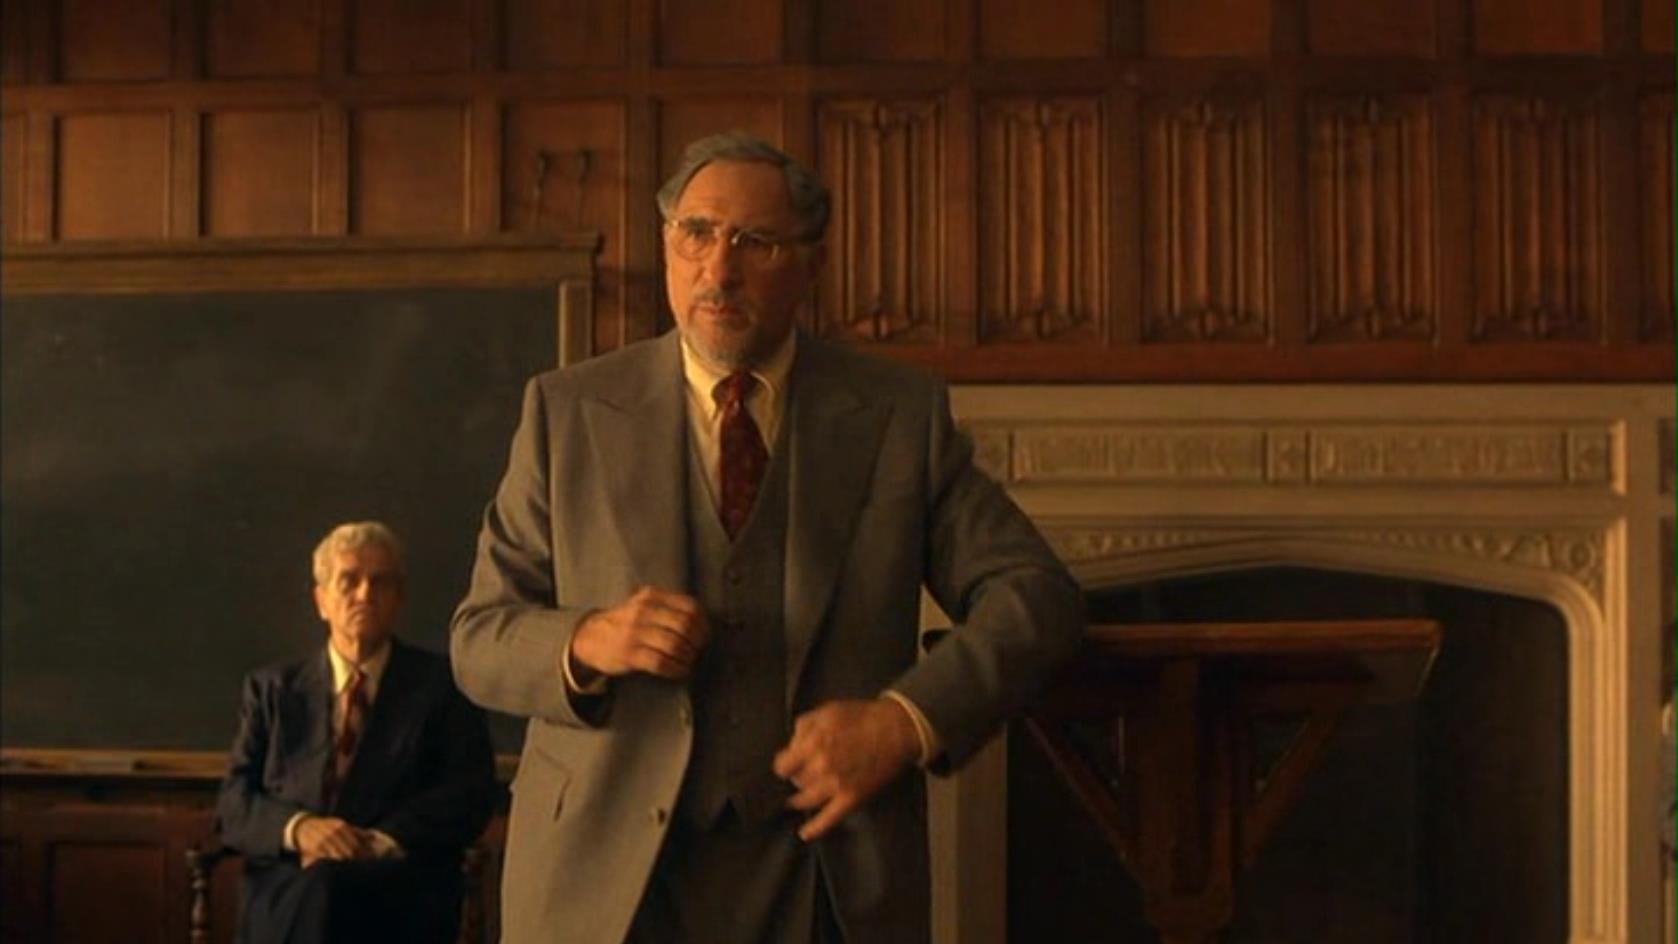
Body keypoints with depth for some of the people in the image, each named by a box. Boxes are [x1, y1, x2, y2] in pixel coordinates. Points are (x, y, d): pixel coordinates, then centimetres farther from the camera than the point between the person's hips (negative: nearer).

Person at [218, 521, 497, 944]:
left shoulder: (440, 685, 16)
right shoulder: (272, 689, 21)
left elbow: (470, 796, 4)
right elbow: (233, 804, 11)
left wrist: (382, 841, -14)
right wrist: (298, 828, -11)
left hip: (401, 897, -1)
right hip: (284, 896, 1)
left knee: (323, 886, -36)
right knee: (312, 892, -36)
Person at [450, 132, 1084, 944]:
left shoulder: (900, 415, 3)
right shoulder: (567, 411, 2)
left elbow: (1037, 598, 0)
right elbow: (478, 637, 2)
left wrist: (905, 719, -15)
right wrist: (588, 641, -19)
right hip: (608, 877, 0)